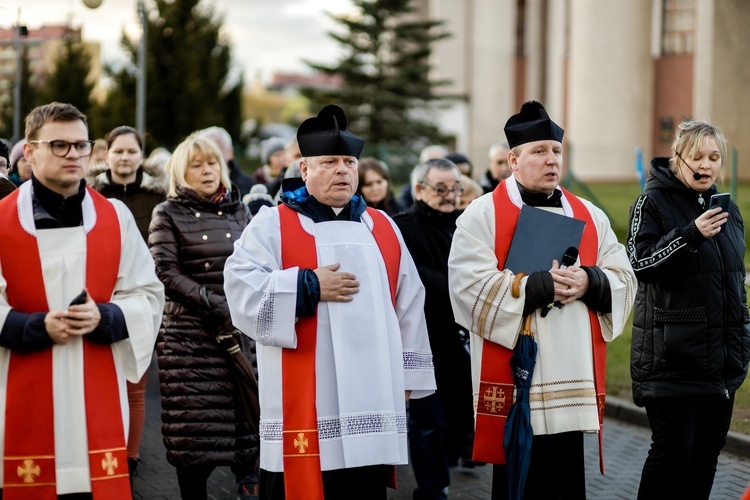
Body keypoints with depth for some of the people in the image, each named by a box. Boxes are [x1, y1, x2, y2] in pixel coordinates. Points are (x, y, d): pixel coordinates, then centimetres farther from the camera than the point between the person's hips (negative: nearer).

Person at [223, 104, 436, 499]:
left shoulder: (383, 228, 15)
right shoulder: (272, 226, 1)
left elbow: (408, 307, 17)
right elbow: (242, 292, -11)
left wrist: (407, 375, 13)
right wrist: (310, 287, -15)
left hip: (369, 401, 4)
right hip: (304, 405, -4)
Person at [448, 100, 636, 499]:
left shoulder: (589, 216, 14)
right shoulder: (482, 216, -2)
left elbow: (625, 280, 10)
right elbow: (471, 287, -14)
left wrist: (588, 282, -11)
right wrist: (541, 286, -17)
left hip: (572, 380, 5)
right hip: (513, 381, -5)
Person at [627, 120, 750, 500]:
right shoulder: (653, 202, -5)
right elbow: (640, 262, -16)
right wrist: (691, 235, -28)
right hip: (672, 355, -6)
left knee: (708, 449, 8)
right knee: (673, 448, -9)